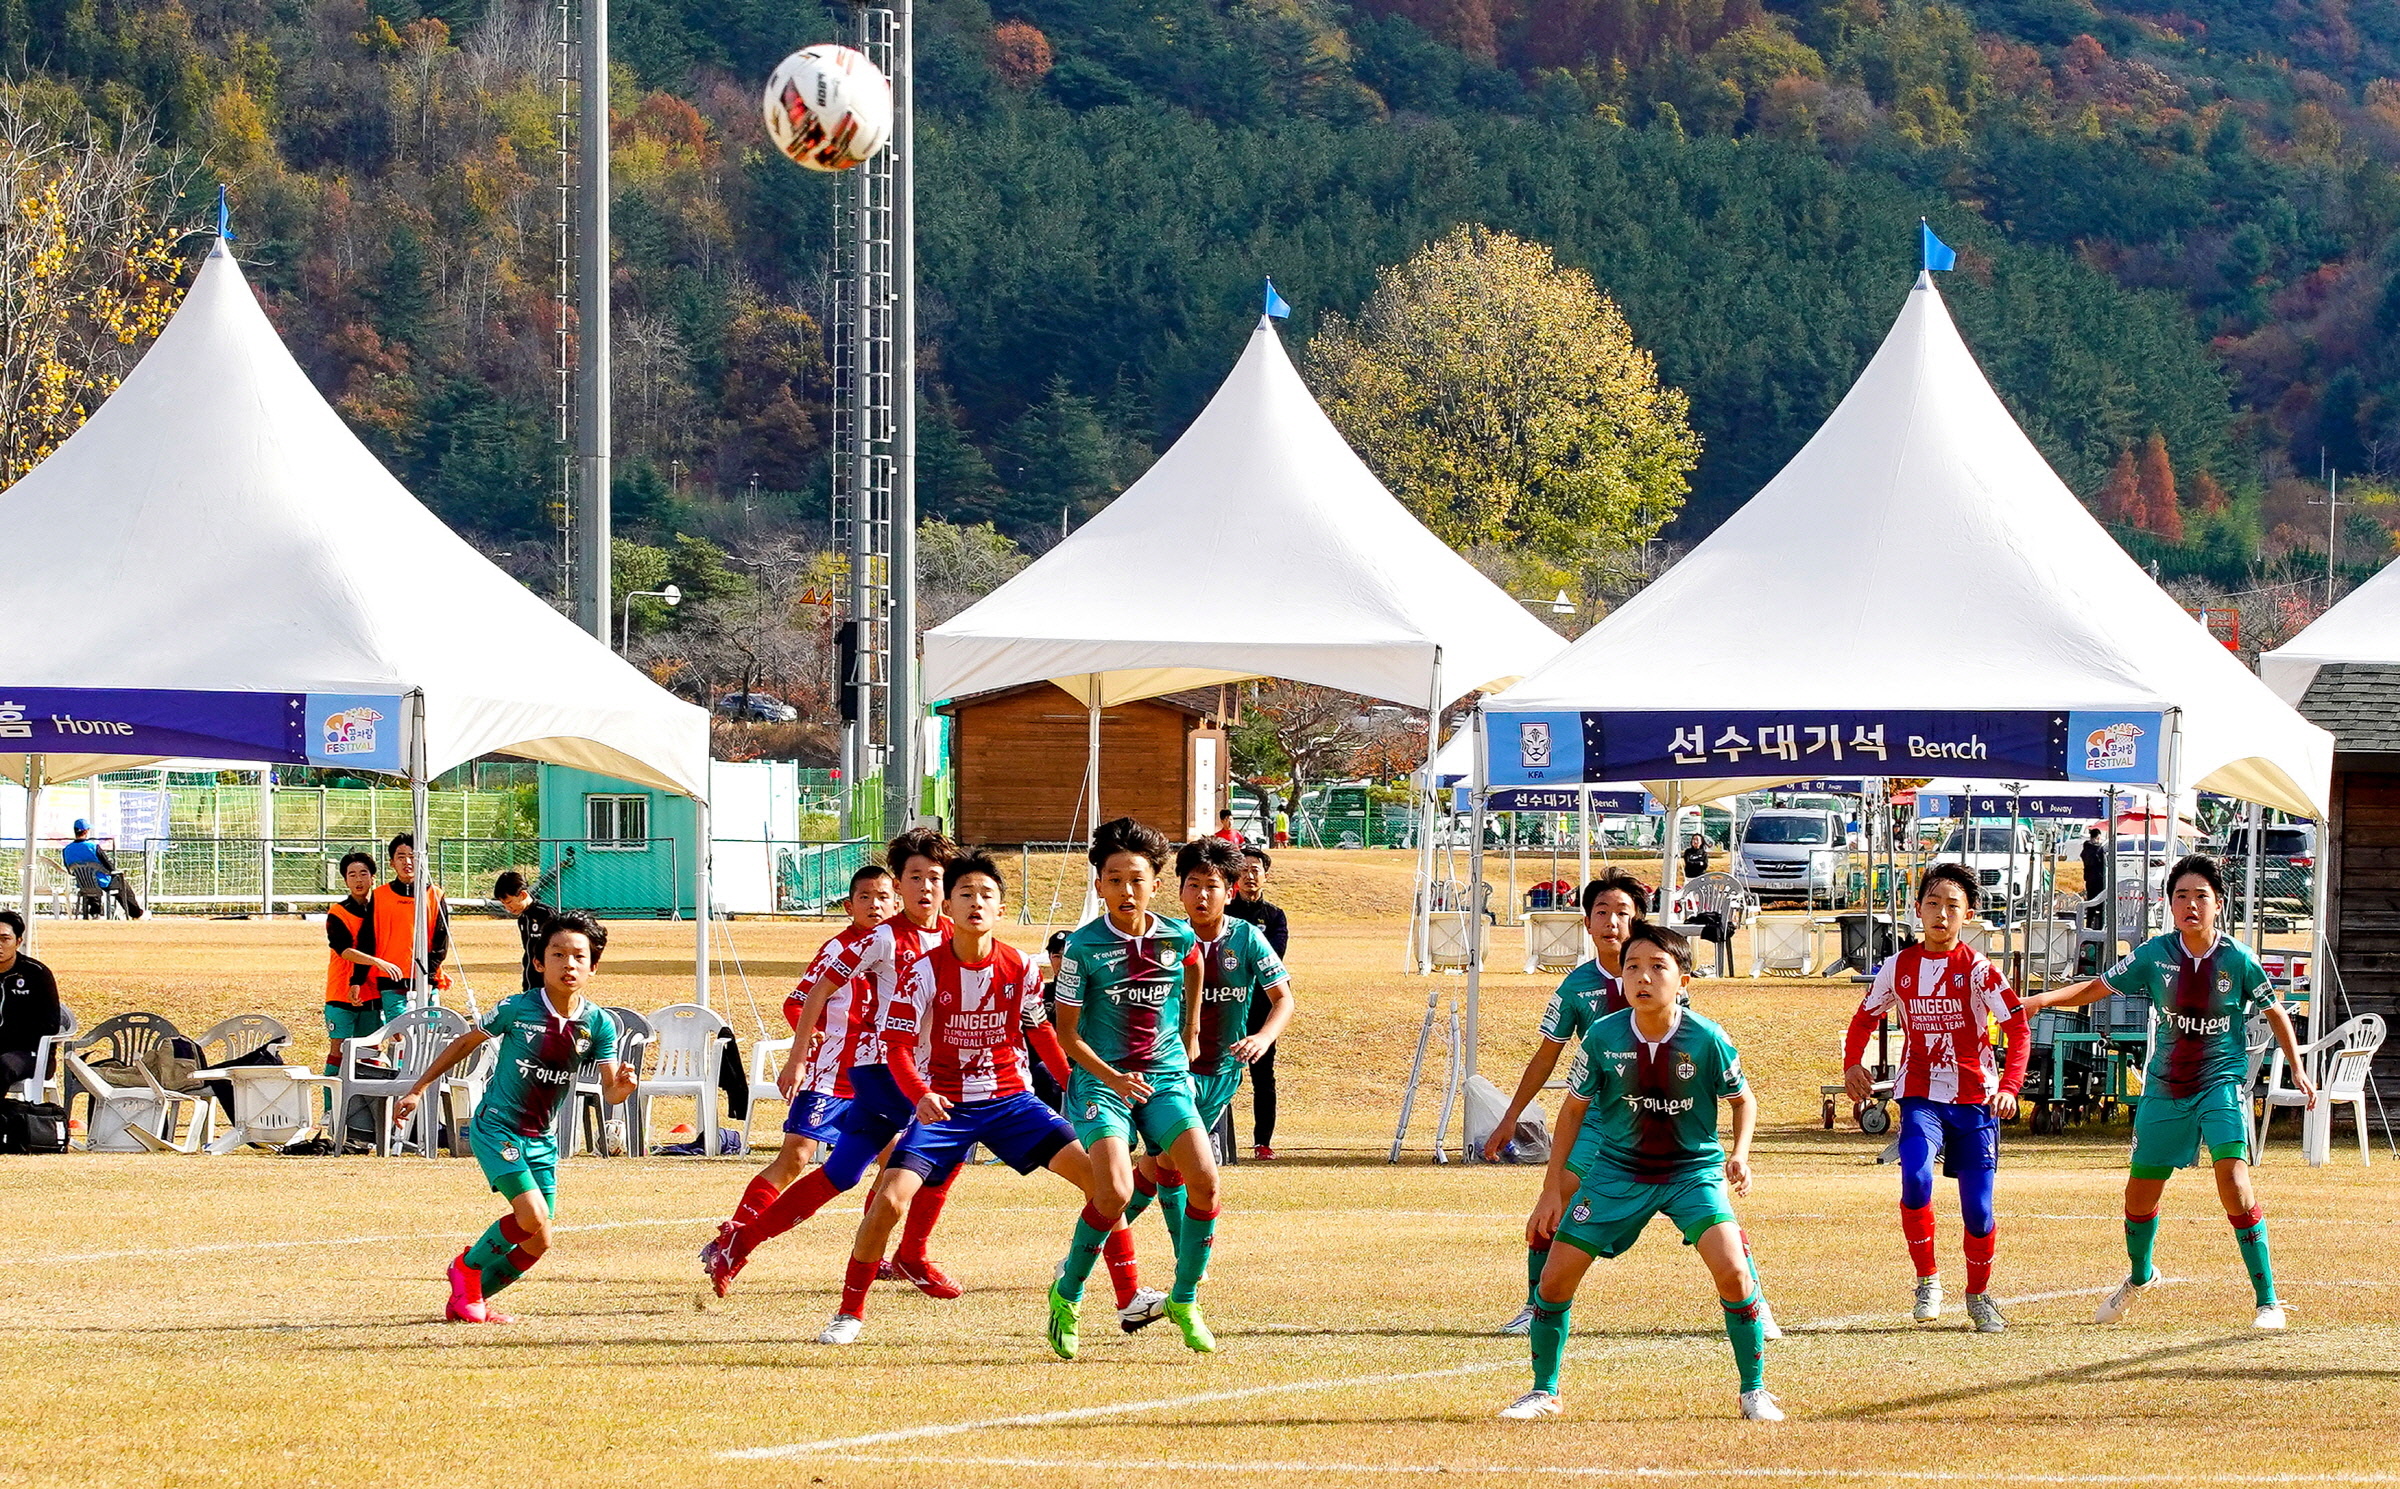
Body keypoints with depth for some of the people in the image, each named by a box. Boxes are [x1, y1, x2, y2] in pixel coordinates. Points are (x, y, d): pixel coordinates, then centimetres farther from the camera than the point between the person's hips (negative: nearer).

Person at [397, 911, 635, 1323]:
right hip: (496, 1127, -5)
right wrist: (417, 1090, 4)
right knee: (533, 1219, -21)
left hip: (543, 1140, 5)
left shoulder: (598, 1025, -5)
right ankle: (468, 1266, 5)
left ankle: (466, 1299, 24)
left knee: (536, 1245, 4)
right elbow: (465, 1044, 1)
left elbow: (609, 1092, -8)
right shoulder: (517, 1009, -13)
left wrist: (623, 1085, -33)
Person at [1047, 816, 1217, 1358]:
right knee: (1114, 1192, -23)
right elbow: (1067, 1032, -5)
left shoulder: (1179, 938, 0)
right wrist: (1112, 1078, -18)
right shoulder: (1083, 946, -10)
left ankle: (1184, 1300, 5)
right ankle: (1067, 1295, 1)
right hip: (1100, 1080, -3)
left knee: (1204, 1182, -15)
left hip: (1166, 1077, 3)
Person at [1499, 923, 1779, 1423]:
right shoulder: (1603, 1037, -14)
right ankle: (1544, 1391, 20)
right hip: (1617, 1170, 2)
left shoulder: (1707, 1039, -17)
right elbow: (1574, 1108, 1)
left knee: (1732, 1270, -22)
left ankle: (1755, 1391, -4)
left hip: (1694, 1170, -2)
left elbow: (1743, 1099, 1)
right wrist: (1552, 1191, 2)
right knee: (1555, 1278, -2)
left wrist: (1739, 1154, -17)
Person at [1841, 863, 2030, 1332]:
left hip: (1975, 1099, -1)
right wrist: (1852, 1063, 5)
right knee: (1916, 1179, -25)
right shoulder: (1898, 967, 3)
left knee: (1977, 1208, 1)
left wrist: (2009, 1087, -24)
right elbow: (1866, 1016, 20)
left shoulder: (1977, 969, -7)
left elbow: (2018, 1028, -12)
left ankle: (1979, 1294, 26)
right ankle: (1927, 1280, -7)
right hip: (1920, 1096, 1)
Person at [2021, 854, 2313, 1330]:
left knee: (2233, 1179, -23)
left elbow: (2275, 1013, 6)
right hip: (2164, 1089, 3)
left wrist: (2297, 1068, -1)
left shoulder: (2237, 960, -8)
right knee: (2140, 1192, 11)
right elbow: (2094, 989, 2)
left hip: (2220, 1085, -3)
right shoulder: (2155, 955, -4)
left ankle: (2267, 1300, -16)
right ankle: (2139, 1276, 44)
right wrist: (2044, 1000, -13)